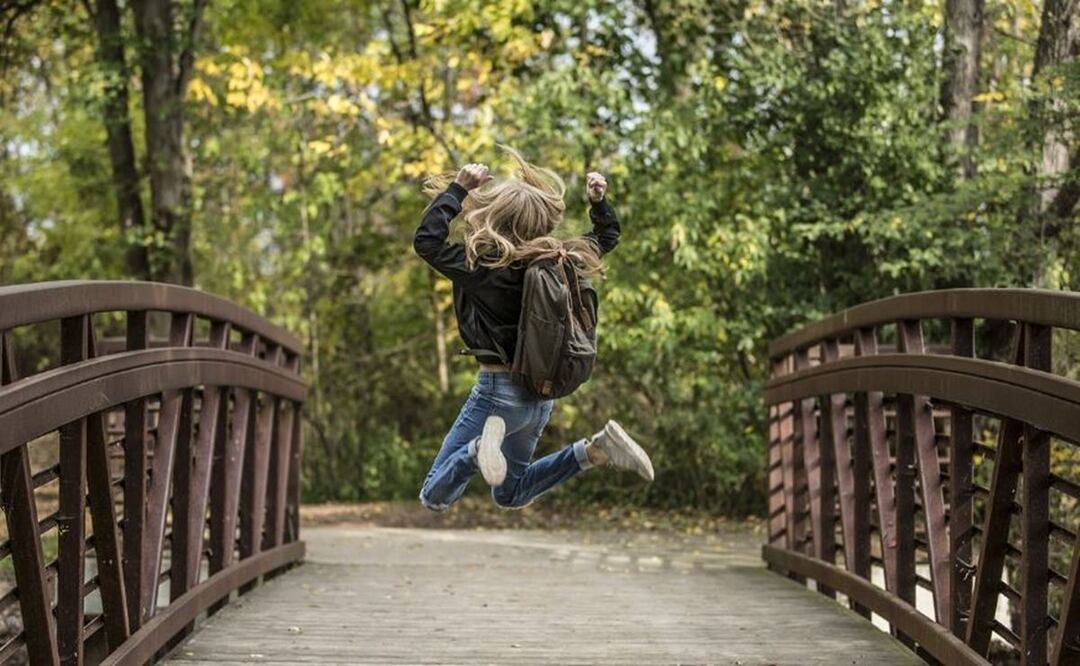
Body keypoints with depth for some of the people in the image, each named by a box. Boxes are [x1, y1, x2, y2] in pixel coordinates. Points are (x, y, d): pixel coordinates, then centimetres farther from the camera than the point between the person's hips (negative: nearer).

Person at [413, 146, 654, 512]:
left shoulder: (486, 266, -20)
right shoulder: (559, 260, 0)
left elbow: (426, 240, -18)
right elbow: (606, 236, 18)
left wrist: (458, 188, -15)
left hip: (499, 390, -7)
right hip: (541, 391, 7)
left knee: (434, 497, -3)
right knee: (510, 495, 25)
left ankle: (481, 447, -31)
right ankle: (595, 450, 5)